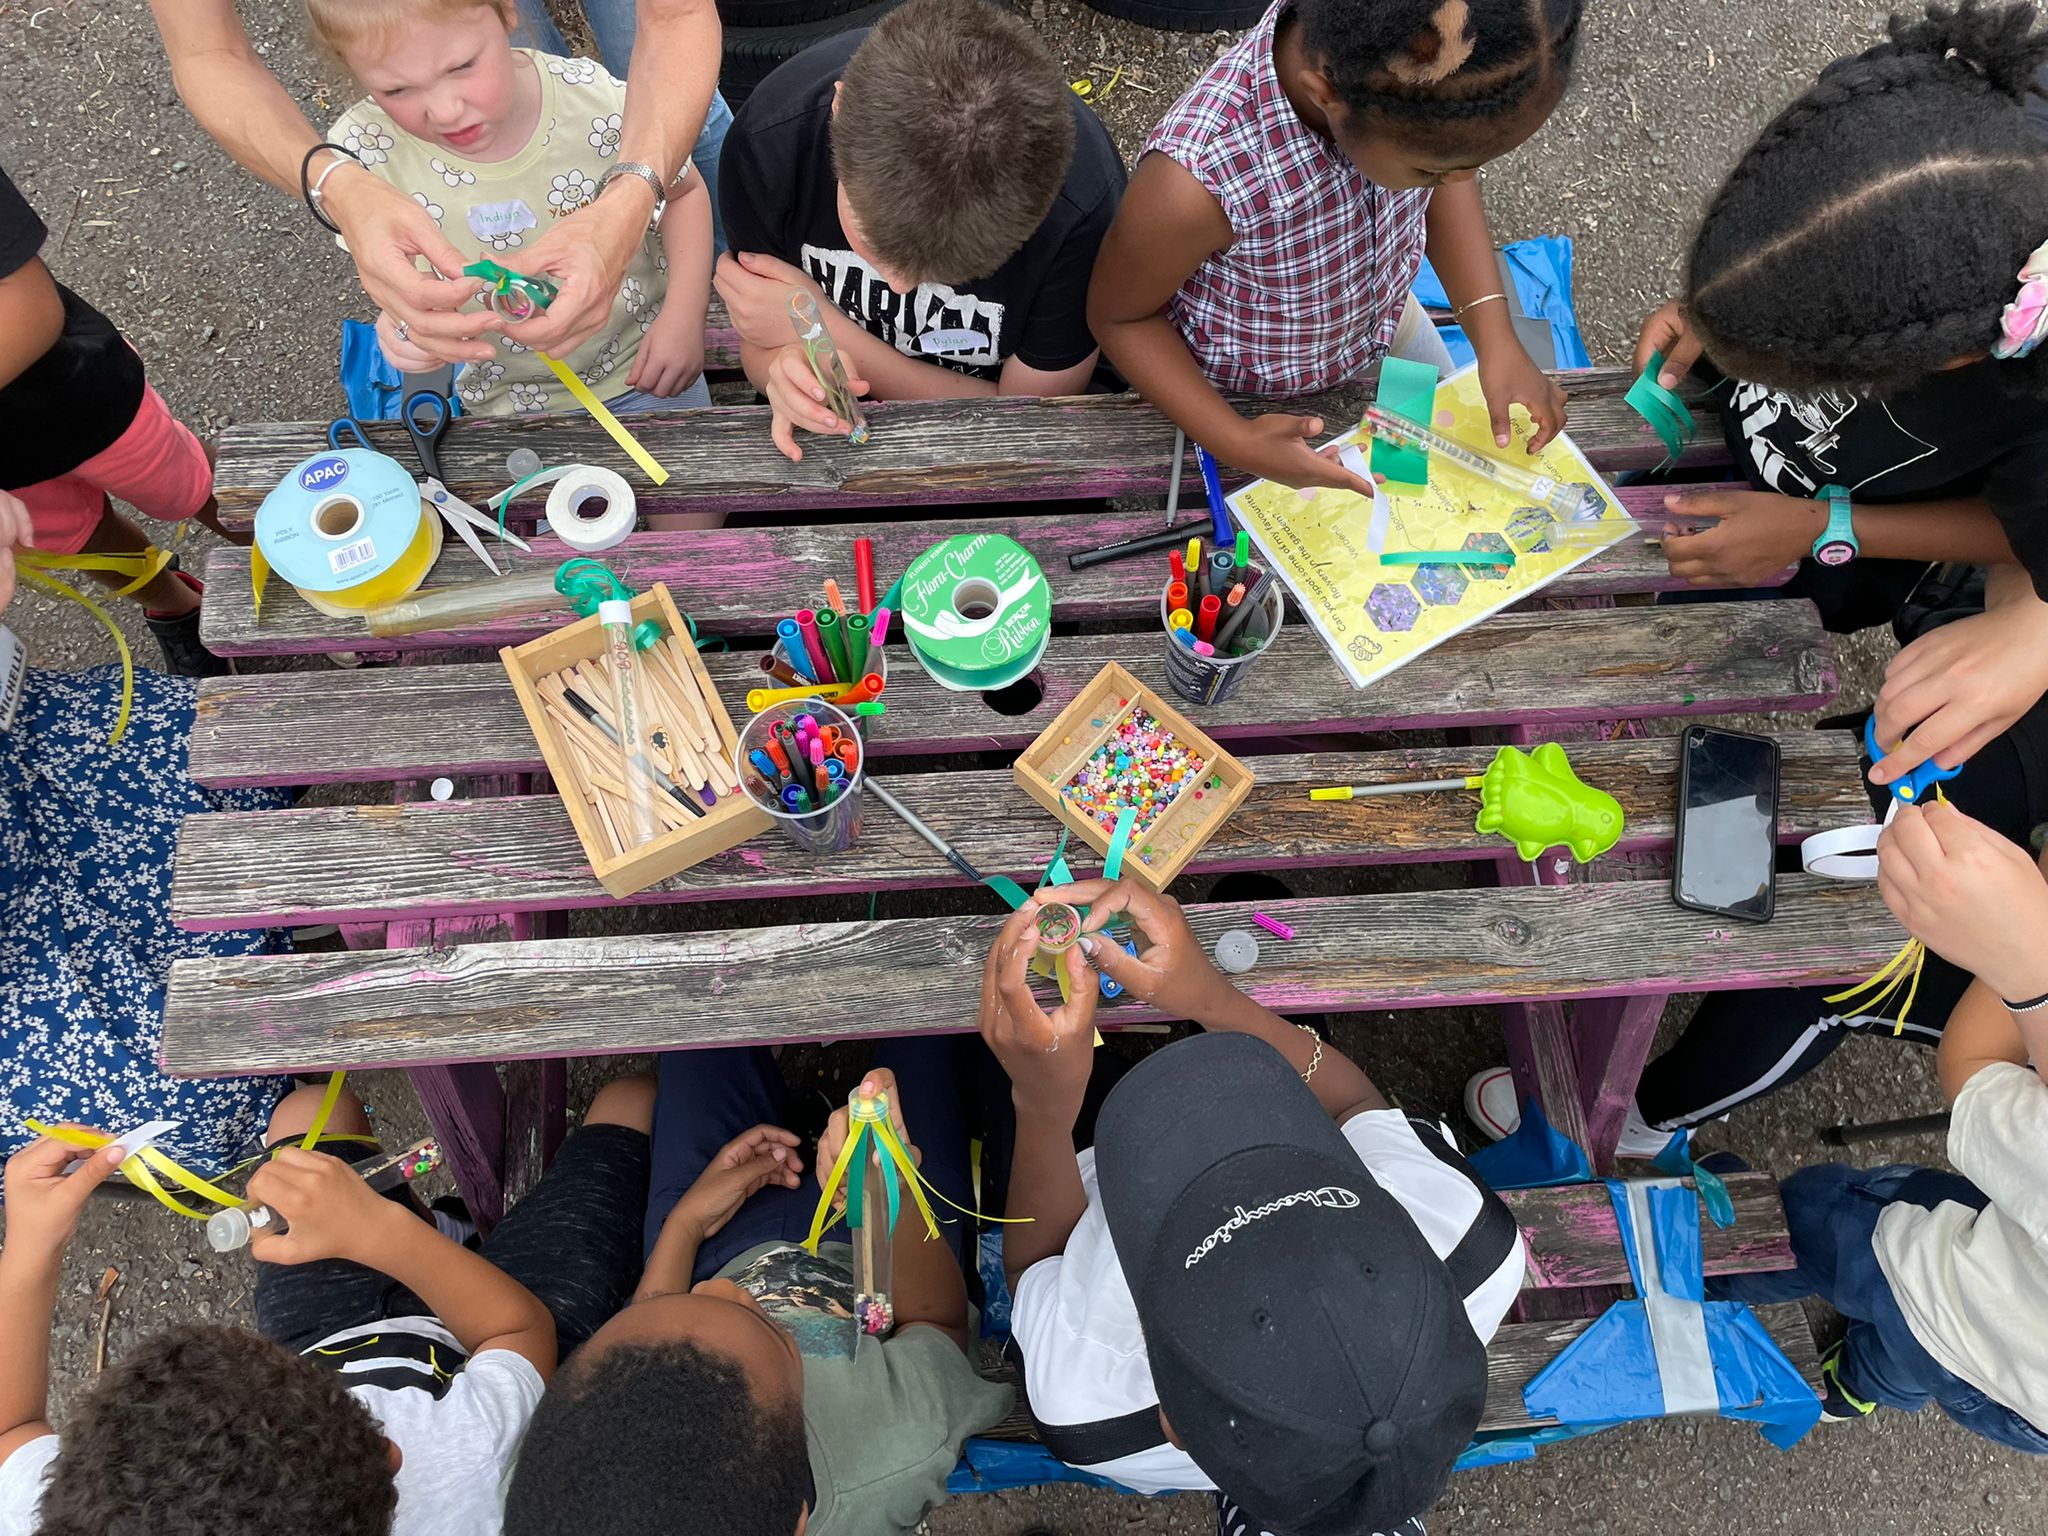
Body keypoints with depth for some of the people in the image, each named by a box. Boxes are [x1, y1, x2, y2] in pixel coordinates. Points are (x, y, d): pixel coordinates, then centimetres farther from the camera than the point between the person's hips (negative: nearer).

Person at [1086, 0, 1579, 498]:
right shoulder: (1197, 178, -46)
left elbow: (1449, 183, -10)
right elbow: (1120, 316, -25)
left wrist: (1495, 335, -20)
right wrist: (1236, 443, -35)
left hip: (1385, 317, 4)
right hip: (1251, 397, -4)